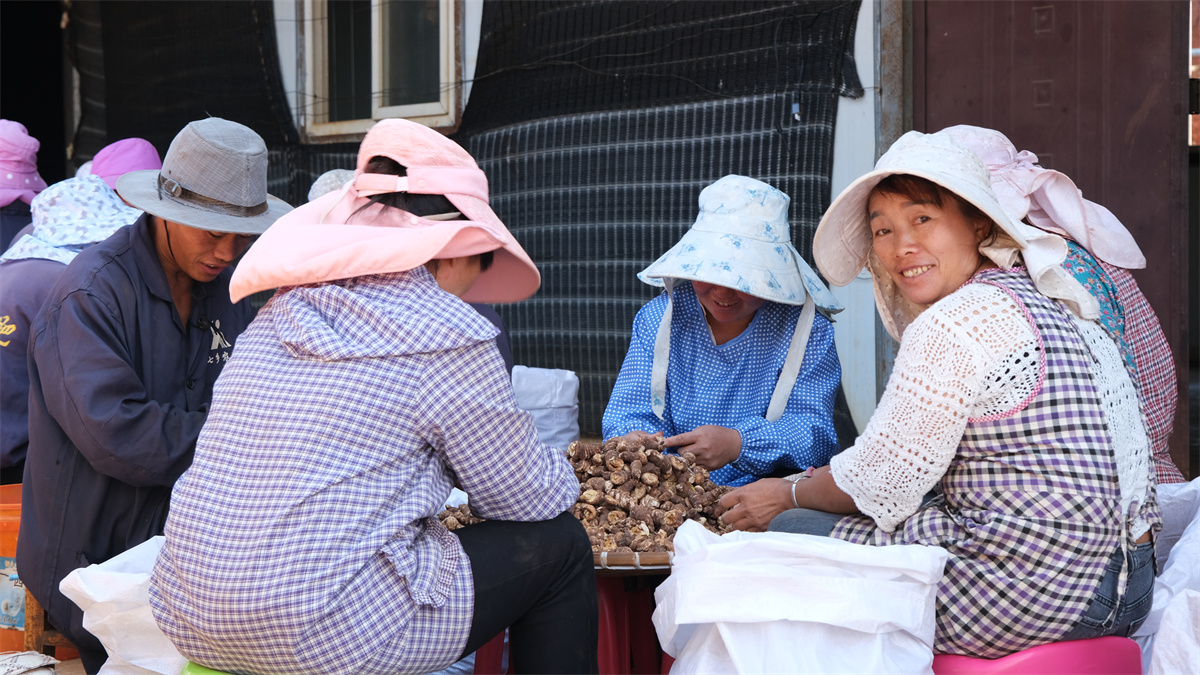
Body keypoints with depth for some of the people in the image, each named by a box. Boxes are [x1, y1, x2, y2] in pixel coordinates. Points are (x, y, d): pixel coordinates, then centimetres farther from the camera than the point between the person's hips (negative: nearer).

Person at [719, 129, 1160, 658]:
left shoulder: (952, 323, -16)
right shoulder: (1051, 307, 13)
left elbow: (881, 488, -8)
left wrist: (789, 497, 10)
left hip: (1031, 598, -10)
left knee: (787, 533, 5)